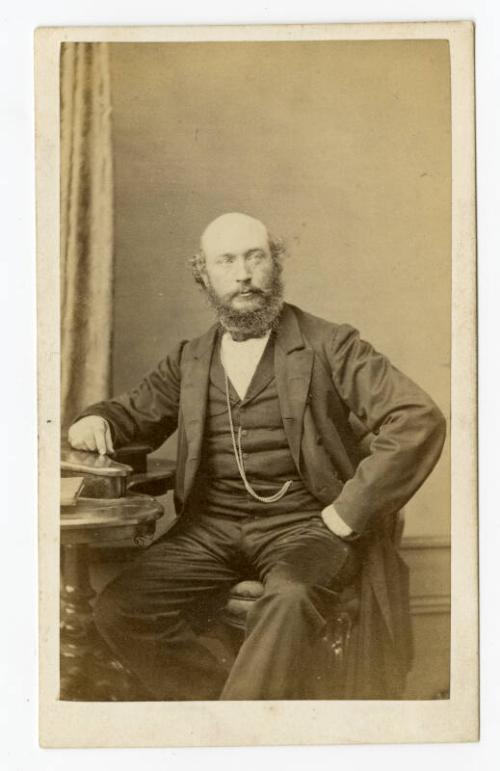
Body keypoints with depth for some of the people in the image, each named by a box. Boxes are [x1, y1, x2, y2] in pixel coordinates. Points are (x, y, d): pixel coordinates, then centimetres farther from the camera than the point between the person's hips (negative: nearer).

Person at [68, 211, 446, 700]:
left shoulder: (329, 346, 2)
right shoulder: (189, 360, 16)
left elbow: (420, 420, -6)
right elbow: (134, 412, 26)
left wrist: (348, 514, -11)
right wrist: (95, 421, 0)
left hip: (303, 525, -4)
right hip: (210, 528, 4)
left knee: (290, 599, -36)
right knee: (118, 609, -20)